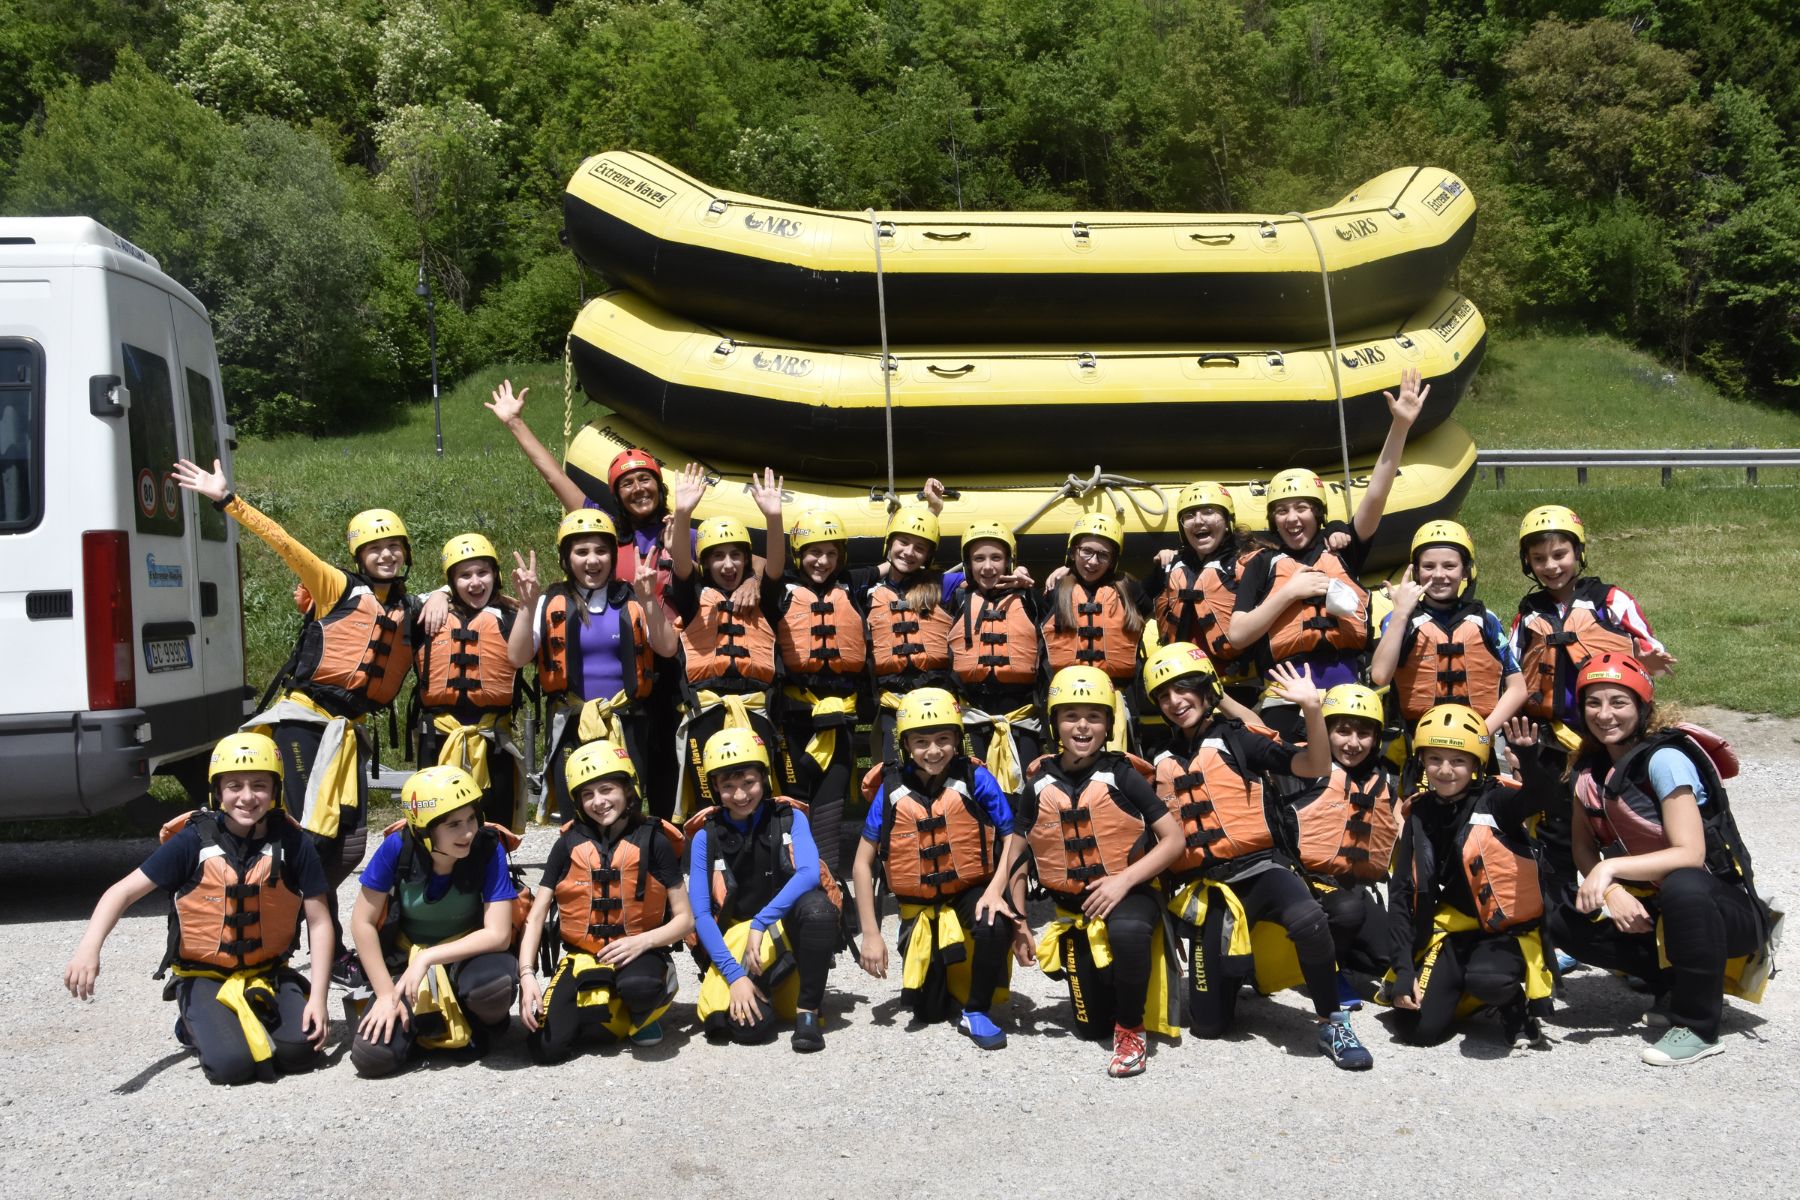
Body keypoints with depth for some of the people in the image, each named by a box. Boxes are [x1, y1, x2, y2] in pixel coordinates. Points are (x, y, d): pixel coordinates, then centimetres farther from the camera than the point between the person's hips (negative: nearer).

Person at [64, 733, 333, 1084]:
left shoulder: (293, 844, -10)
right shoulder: (193, 841, -12)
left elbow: (319, 922, -6)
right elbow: (124, 891, -12)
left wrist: (318, 999, -13)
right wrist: (88, 949, -30)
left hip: (269, 972, 1)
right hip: (203, 976, -1)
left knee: (301, 1050, -20)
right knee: (232, 1062, -22)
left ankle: (256, 1015, 13)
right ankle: (196, 1024, 12)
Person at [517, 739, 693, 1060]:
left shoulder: (653, 842, -4)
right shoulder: (569, 844, 2)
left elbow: (685, 919, -2)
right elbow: (536, 917, 3)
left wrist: (642, 941, -20)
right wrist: (527, 975, -12)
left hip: (637, 952, -2)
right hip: (582, 957, 2)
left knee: (639, 986, -39)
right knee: (546, 1047, -18)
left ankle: (644, 1015, -1)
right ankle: (592, 1005, 13)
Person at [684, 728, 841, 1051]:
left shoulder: (789, 818, -4)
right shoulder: (706, 836, -3)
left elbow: (810, 873, -22)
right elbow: (700, 914, -7)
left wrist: (761, 923, -31)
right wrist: (734, 974, -18)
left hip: (787, 926, -1)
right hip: (735, 937, 1)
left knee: (816, 906, -35)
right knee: (746, 1025, -26)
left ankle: (808, 1009, -17)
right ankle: (760, 987, 12)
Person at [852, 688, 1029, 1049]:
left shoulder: (975, 779, -13)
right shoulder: (891, 790, -10)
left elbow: (1013, 839, -9)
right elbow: (863, 862, -4)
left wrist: (997, 889, -27)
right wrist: (871, 934, -7)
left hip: (972, 893, -2)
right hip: (918, 907, 2)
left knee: (995, 925, -36)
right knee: (929, 1010, 2)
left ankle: (976, 1012, -10)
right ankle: (943, 974, 39)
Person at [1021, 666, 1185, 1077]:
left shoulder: (1121, 774, -11)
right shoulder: (1040, 783, -3)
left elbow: (1174, 839, -12)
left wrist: (1123, 879, -23)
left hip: (1130, 893, -4)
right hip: (1074, 908, 4)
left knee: (1127, 930, -41)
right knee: (1091, 1026, 7)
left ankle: (1132, 1030, -18)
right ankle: (1118, 990, 43)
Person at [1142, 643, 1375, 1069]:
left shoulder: (1238, 739, 0)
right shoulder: (1163, 761, 13)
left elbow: (1315, 767, -12)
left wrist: (1312, 709, -25)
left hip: (1258, 869, -3)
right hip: (1206, 889, 4)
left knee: (1307, 920, -39)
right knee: (1209, 1025, 2)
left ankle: (1332, 1024, -17)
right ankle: (1232, 968, 35)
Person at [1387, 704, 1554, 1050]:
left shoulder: (1495, 800, -7)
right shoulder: (1419, 815, 3)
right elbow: (1401, 894, 2)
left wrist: (1529, 757, -52)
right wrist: (1404, 968, -6)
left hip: (1506, 929, -4)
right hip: (1449, 932, 4)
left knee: (1487, 979, -37)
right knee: (1420, 1029, -12)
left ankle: (1518, 1007, 0)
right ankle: (1464, 993, 20)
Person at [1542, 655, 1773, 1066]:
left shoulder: (1664, 758, -19)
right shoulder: (1589, 766, 0)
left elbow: (1690, 855, -26)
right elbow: (1583, 849, 3)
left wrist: (1611, 867, -35)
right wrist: (1611, 892, -16)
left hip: (1725, 906, -6)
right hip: (1651, 906, 6)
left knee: (1682, 887, -39)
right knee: (1566, 922, -15)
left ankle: (1698, 1026, -19)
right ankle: (1676, 986, 4)